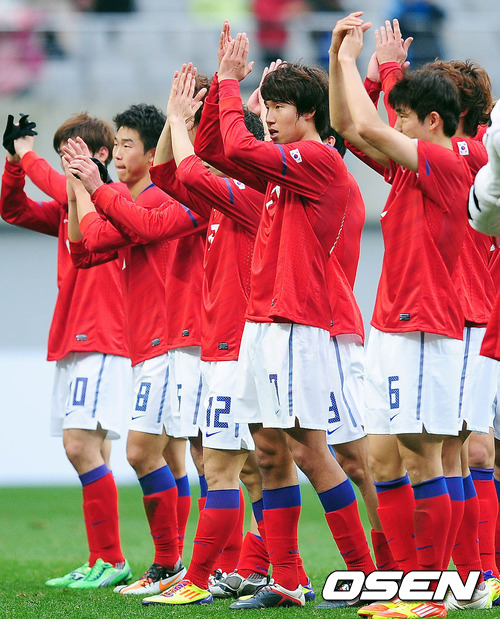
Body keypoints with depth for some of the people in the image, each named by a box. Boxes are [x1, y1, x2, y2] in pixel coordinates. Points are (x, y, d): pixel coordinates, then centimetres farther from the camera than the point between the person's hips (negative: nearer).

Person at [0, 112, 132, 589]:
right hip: (70, 343, 9)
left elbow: (69, 193, -23)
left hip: (101, 341, -9)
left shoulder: (115, 194, -7)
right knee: (92, 454, 7)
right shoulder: (69, 208, 18)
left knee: (81, 446, -15)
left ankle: (112, 560, -12)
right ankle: (100, 562, 9)